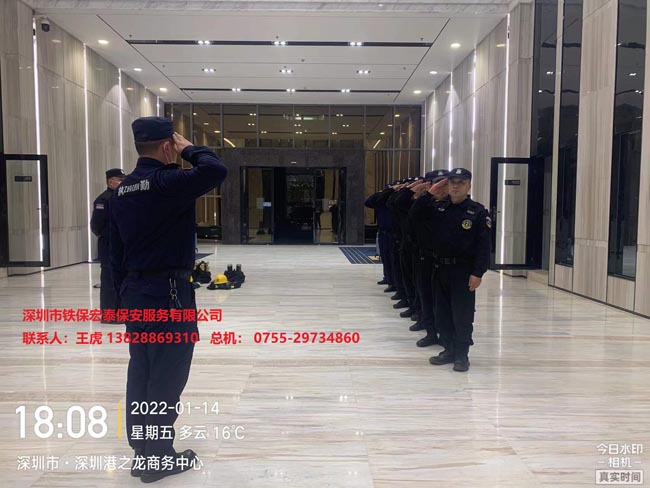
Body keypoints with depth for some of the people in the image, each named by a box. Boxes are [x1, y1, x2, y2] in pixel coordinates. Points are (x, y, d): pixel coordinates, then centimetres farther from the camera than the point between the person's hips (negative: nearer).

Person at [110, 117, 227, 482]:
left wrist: (126, 290, 21)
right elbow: (216, 171, -27)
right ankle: (157, 458, 13)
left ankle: (141, 445, 30)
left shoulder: (123, 189, 11)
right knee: (167, 375, 2)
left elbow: (117, 252, 14)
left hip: (135, 292, 9)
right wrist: (189, 148, -9)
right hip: (169, 293, -9)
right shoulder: (166, 181, -16)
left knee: (141, 370, 16)